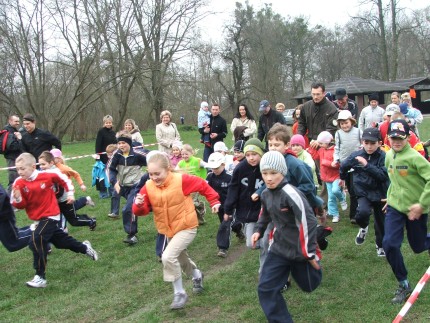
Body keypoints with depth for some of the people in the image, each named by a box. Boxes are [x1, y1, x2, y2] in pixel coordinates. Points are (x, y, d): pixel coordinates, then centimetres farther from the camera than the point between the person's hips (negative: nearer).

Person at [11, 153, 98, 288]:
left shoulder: (46, 176, -15)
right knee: (60, 240, 18)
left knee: (36, 241, -21)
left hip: (50, 216, -5)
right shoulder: (19, 183, -9)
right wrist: (18, 199, -29)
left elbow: (63, 179, 4)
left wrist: (70, 193, 8)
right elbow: (21, 205, -8)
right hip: (38, 218, 5)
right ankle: (85, 248, 44)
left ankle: (40, 277, -14)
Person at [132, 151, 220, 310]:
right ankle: (197, 276, 57)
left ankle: (179, 293, -3)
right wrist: (139, 205, -31)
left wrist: (214, 201, -4)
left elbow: (202, 185, -8)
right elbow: (143, 210, -9)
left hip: (186, 227, -6)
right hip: (168, 230, 6)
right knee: (181, 258, 24)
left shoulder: (181, 180, -22)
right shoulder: (148, 186, -10)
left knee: (168, 257, -22)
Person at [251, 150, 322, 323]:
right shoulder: (266, 194, 0)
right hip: (279, 249, 6)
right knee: (266, 288, -3)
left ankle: (315, 265, 51)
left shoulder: (290, 193, -25)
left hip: (299, 250, -6)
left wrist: (310, 252, -21)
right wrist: (258, 231, 9)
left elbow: (308, 221, -25)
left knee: (308, 285, 17)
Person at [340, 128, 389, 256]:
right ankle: (363, 227, 7)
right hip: (363, 193, 0)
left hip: (380, 194, 0)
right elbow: (344, 166, 14)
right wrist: (342, 178, 31)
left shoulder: (383, 157, -14)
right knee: (362, 212, -29)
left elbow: (383, 175, -26)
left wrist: (366, 165, -31)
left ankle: (381, 245, 43)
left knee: (381, 222, 14)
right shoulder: (356, 155, -6)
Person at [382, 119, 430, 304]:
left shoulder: (414, 157, -19)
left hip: (415, 209, -5)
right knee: (389, 244, -9)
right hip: (395, 207, 5)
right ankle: (404, 285, 9)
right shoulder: (389, 156, 3)